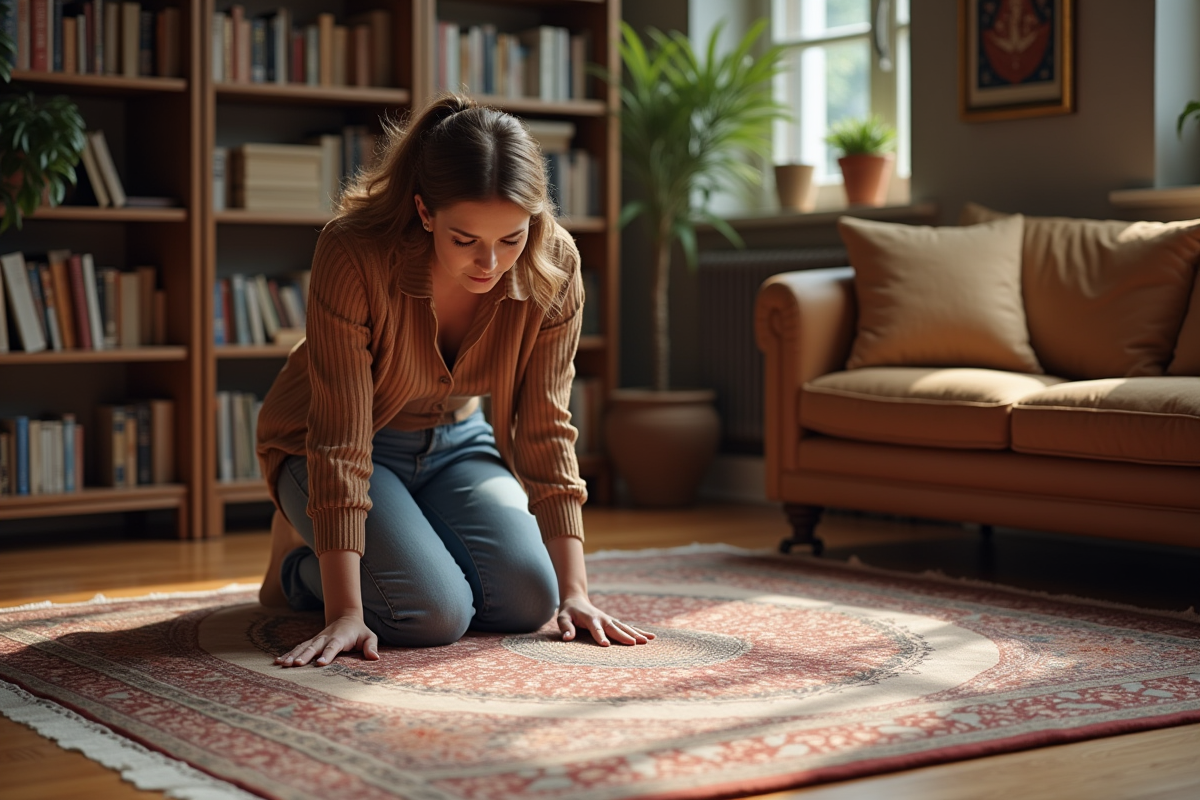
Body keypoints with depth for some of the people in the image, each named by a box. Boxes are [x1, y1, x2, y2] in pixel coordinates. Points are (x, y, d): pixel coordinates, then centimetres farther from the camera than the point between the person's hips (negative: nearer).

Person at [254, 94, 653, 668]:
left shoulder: (553, 267, -21)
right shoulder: (353, 252, -33)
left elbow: (546, 431, -14)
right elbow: (340, 440, -32)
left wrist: (573, 592, -18)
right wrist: (345, 613, -34)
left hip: (452, 438, 5)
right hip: (325, 444, -4)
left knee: (528, 598, -16)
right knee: (435, 611, -25)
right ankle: (298, 560, 7)